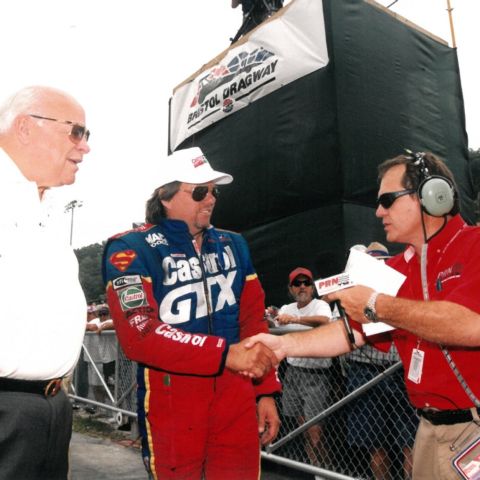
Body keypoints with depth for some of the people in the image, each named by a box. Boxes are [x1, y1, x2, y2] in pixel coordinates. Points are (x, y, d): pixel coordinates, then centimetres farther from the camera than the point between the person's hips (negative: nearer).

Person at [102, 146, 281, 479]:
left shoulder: (232, 246, 8)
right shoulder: (131, 251, -9)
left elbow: (255, 321, 11)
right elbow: (139, 335, -21)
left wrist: (266, 392, 7)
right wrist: (227, 353, -27)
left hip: (238, 399, 5)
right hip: (172, 405, -4)